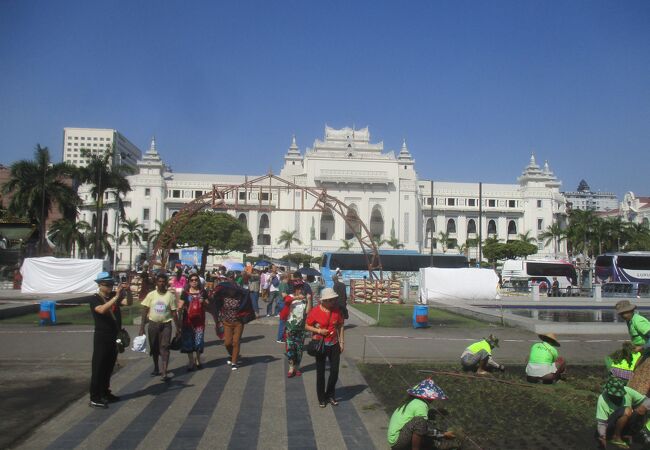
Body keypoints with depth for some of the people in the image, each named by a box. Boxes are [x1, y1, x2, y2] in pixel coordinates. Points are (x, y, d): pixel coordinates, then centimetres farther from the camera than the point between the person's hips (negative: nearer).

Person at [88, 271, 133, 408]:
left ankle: (105, 393, 27)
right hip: (101, 338, -6)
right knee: (98, 368, -2)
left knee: (109, 367, 16)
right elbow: (102, 309, -31)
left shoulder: (114, 296, 6)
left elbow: (129, 302, -5)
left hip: (114, 338, 7)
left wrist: (128, 291, -22)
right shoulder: (95, 299, -11)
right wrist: (116, 296, -36)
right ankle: (94, 398, 2)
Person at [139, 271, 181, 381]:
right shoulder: (151, 295, 1)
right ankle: (156, 368, 31)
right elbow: (145, 311, 2)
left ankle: (165, 372, -15)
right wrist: (142, 326, -3)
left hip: (166, 324, -2)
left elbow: (174, 313, 1)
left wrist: (178, 327, 0)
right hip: (153, 324, 2)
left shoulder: (170, 296, -3)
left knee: (164, 347, -12)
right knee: (154, 348, 12)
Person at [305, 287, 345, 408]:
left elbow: (340, 326, 6)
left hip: (334, 345, 3)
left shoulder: (337, 310, -3)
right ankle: (322, 398, 22)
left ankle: (330, 395, 26)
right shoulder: (315, 311, -14)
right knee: (320, 373, 7)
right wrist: (318, 331, -19)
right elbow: (307, 326, -5)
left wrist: (342, 342, 3)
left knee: (335, 371, 5)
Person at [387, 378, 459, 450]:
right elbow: (425, 429, -14)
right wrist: (444, 434, -2)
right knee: (420, 421, -30)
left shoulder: (413, 401, 9)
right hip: (397, 441, -10)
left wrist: (443, 433, 16)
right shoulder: (420, 405, -17)